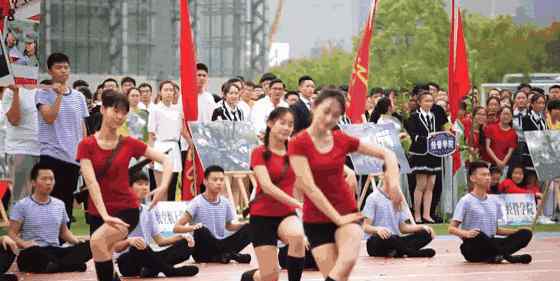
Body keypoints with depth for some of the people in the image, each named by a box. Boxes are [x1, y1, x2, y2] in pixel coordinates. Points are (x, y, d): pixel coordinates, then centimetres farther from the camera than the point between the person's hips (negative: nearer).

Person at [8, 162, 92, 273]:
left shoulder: (59, 205, 16)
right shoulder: (22, 206, 0)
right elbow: (12, 233, -4)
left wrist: (77, 242, 4)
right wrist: (24, 244, -25)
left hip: (55, 252, 5)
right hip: (32, 254, -5)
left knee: (89, 247, -21)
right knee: (34, 251, -43)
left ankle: (56, 265, -34)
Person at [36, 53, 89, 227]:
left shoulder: (78, 97, 13)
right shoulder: (43, 93, 0)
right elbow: (49, 118, -15)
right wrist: (59, 95, -18)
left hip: (74, 157, 5)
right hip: (52, 154, -4)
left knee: (68, 203, 7)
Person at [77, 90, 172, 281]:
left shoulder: (129, 144, -3)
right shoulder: (87, 145, -6)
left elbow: (166, 160, 0)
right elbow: (91, 182, -16)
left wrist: (163, 187, -19)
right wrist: (105, 216, -28)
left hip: (126, 209, -2)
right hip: (98, 212, 2)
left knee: (98, 240, -29)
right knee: (102, 265, 5)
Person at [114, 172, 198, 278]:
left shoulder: (148, 211, 15)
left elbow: (159, 240, 14)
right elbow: (115, 247, -12)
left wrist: (181, 237, -3)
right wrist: (129, 241, -34)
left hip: (147, 259, 7)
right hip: (127, 262, -7)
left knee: (185, 245, -13)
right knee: (139, 247, -42)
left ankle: (151, 270, -31)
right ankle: (170, 271, -23)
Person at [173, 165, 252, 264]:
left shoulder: (225, 203, 4)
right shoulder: (197, 203, -10)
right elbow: (176, 228, -14)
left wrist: (245, 224, 2)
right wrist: (193, 227, -34)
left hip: (220, 245, 4)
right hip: (202, 252, -4)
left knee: (248, 229, -12)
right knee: (201, 231, -36)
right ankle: (230, 255, -18)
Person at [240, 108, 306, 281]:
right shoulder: (260, 153, -7)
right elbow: (267, 186, -20)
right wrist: (298, 204, -30)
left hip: (286, 214, 3)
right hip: (263, 216, -3)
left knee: (297, 237, -35)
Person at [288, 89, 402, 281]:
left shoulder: (342, 140, 2)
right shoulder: (298, 144, -10)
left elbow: (386, 154, 7)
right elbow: (309, 186, -15)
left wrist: (394, 182, -10)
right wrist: (337, 218, -17)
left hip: (347, 213, 2)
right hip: (316, 218, -2)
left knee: (347, 261, -26)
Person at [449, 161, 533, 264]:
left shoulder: (494, 201, 16)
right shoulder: (466, 201, -3)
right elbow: (452, 228, -9)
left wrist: (517, 231, 8)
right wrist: (466, 233, -30)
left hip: (490, 245, 6)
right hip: (473, 250, -6)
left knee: (526, 234, -12)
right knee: (478, 235, -41)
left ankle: (494, 257, -30)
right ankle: (507, 256, -27)